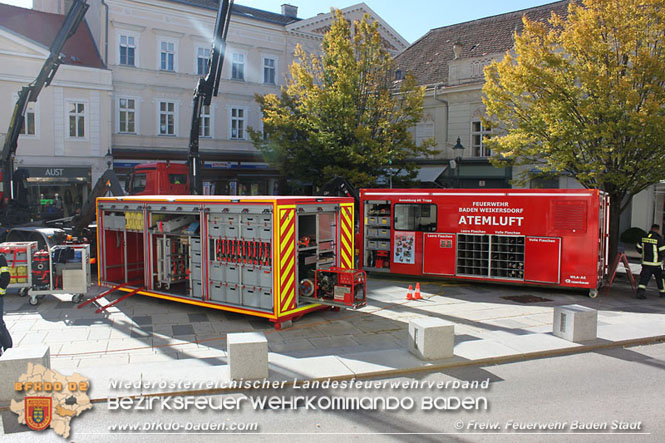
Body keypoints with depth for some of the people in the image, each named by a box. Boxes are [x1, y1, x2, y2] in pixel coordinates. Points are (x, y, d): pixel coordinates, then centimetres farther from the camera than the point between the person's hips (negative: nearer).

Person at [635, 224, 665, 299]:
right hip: (656, 264, -3)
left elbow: (638, 248, 9)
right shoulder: (659, 239, -14)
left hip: (646, 263, 3)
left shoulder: (644, 238, 0)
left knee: (644, 278, 0)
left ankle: (640, 291, -17)